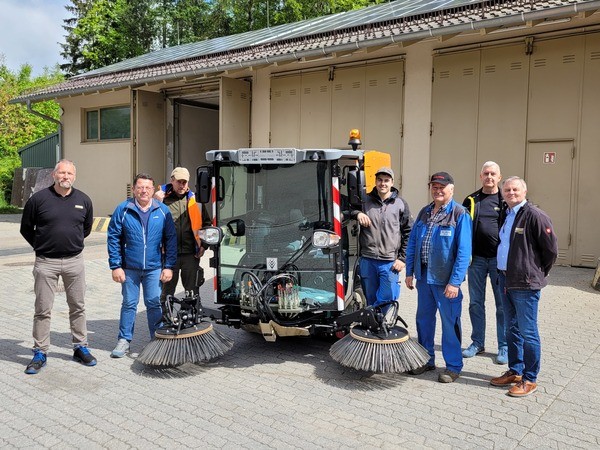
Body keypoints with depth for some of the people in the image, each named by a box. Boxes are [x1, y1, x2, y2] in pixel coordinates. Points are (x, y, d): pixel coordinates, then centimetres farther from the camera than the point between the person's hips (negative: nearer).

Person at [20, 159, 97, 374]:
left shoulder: (83, 200, 2)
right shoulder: (38, 199, -6)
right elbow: (26, 229, 6)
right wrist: (42, 246, 8)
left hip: (74, 261, 2)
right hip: (46, 262, -2)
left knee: (78, 307, 10)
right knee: (43, 309, 4)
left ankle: (80, 347, 23)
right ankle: (40, 353, 15)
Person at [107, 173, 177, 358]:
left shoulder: (162, 211, 1)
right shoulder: (123, 210, -3)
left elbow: (171, 239, 3)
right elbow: (113, 238, -1)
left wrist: (169, 266, -2)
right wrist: (116, 266, -6)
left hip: (154, 268, 0)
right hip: (129, 268, 0)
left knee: (154, 304, 6)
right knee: (129, 304, 9)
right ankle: (124, 340, 21)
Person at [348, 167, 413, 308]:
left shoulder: (400, 204, 3)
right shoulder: (365, 200, 6)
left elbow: (409, 233, 5)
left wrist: (402, 258, -1)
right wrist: (357, 213, -10)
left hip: (390, 263, -1)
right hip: (367, 261, 2)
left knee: (388, 300, -5)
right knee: (371, 300, 11)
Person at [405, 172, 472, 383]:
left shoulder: (460, 214, -10)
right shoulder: (424, 213, 10)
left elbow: (464, 251, -15)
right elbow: (412, 244, 13)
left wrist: (455, 282, -19)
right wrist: (409, 272, 8)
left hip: (446, 279, -6)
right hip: (424, 277, 6)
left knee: (450, 323, 4)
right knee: (423, 319, 15)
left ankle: (453, 366, 19)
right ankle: (426, 360, 31)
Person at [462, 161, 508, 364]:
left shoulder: (506, 201, 2)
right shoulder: (471, 201, 8)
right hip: (477, 258, 3)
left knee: (503, 305, 4)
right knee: (476, 303, 10)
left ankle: (504, 346, 16)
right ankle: (477, 342, 23)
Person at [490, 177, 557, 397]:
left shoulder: (535, 215, -12)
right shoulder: (507, 215, 13)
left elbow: (551, 248, -11)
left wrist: (538, 273, -1)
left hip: (525, 284, -8)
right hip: (506, 280, 9)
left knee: (528, 332, 0)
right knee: (512, 329, 17)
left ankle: (530, 379, 11)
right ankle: (515, 371, 29)